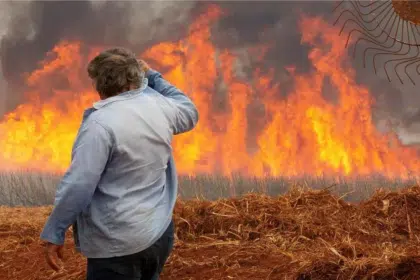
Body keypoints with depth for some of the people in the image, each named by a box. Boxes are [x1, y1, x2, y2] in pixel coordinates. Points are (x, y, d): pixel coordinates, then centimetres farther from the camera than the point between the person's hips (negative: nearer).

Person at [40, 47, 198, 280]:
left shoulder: (101, 123, -20)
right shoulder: (160, 106, 0)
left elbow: (78, 185, -21)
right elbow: (190, 114, 24)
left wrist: (54, 233, -11)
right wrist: (153, 77, 26)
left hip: (118, 244, -7)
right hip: (161, 232, 7)